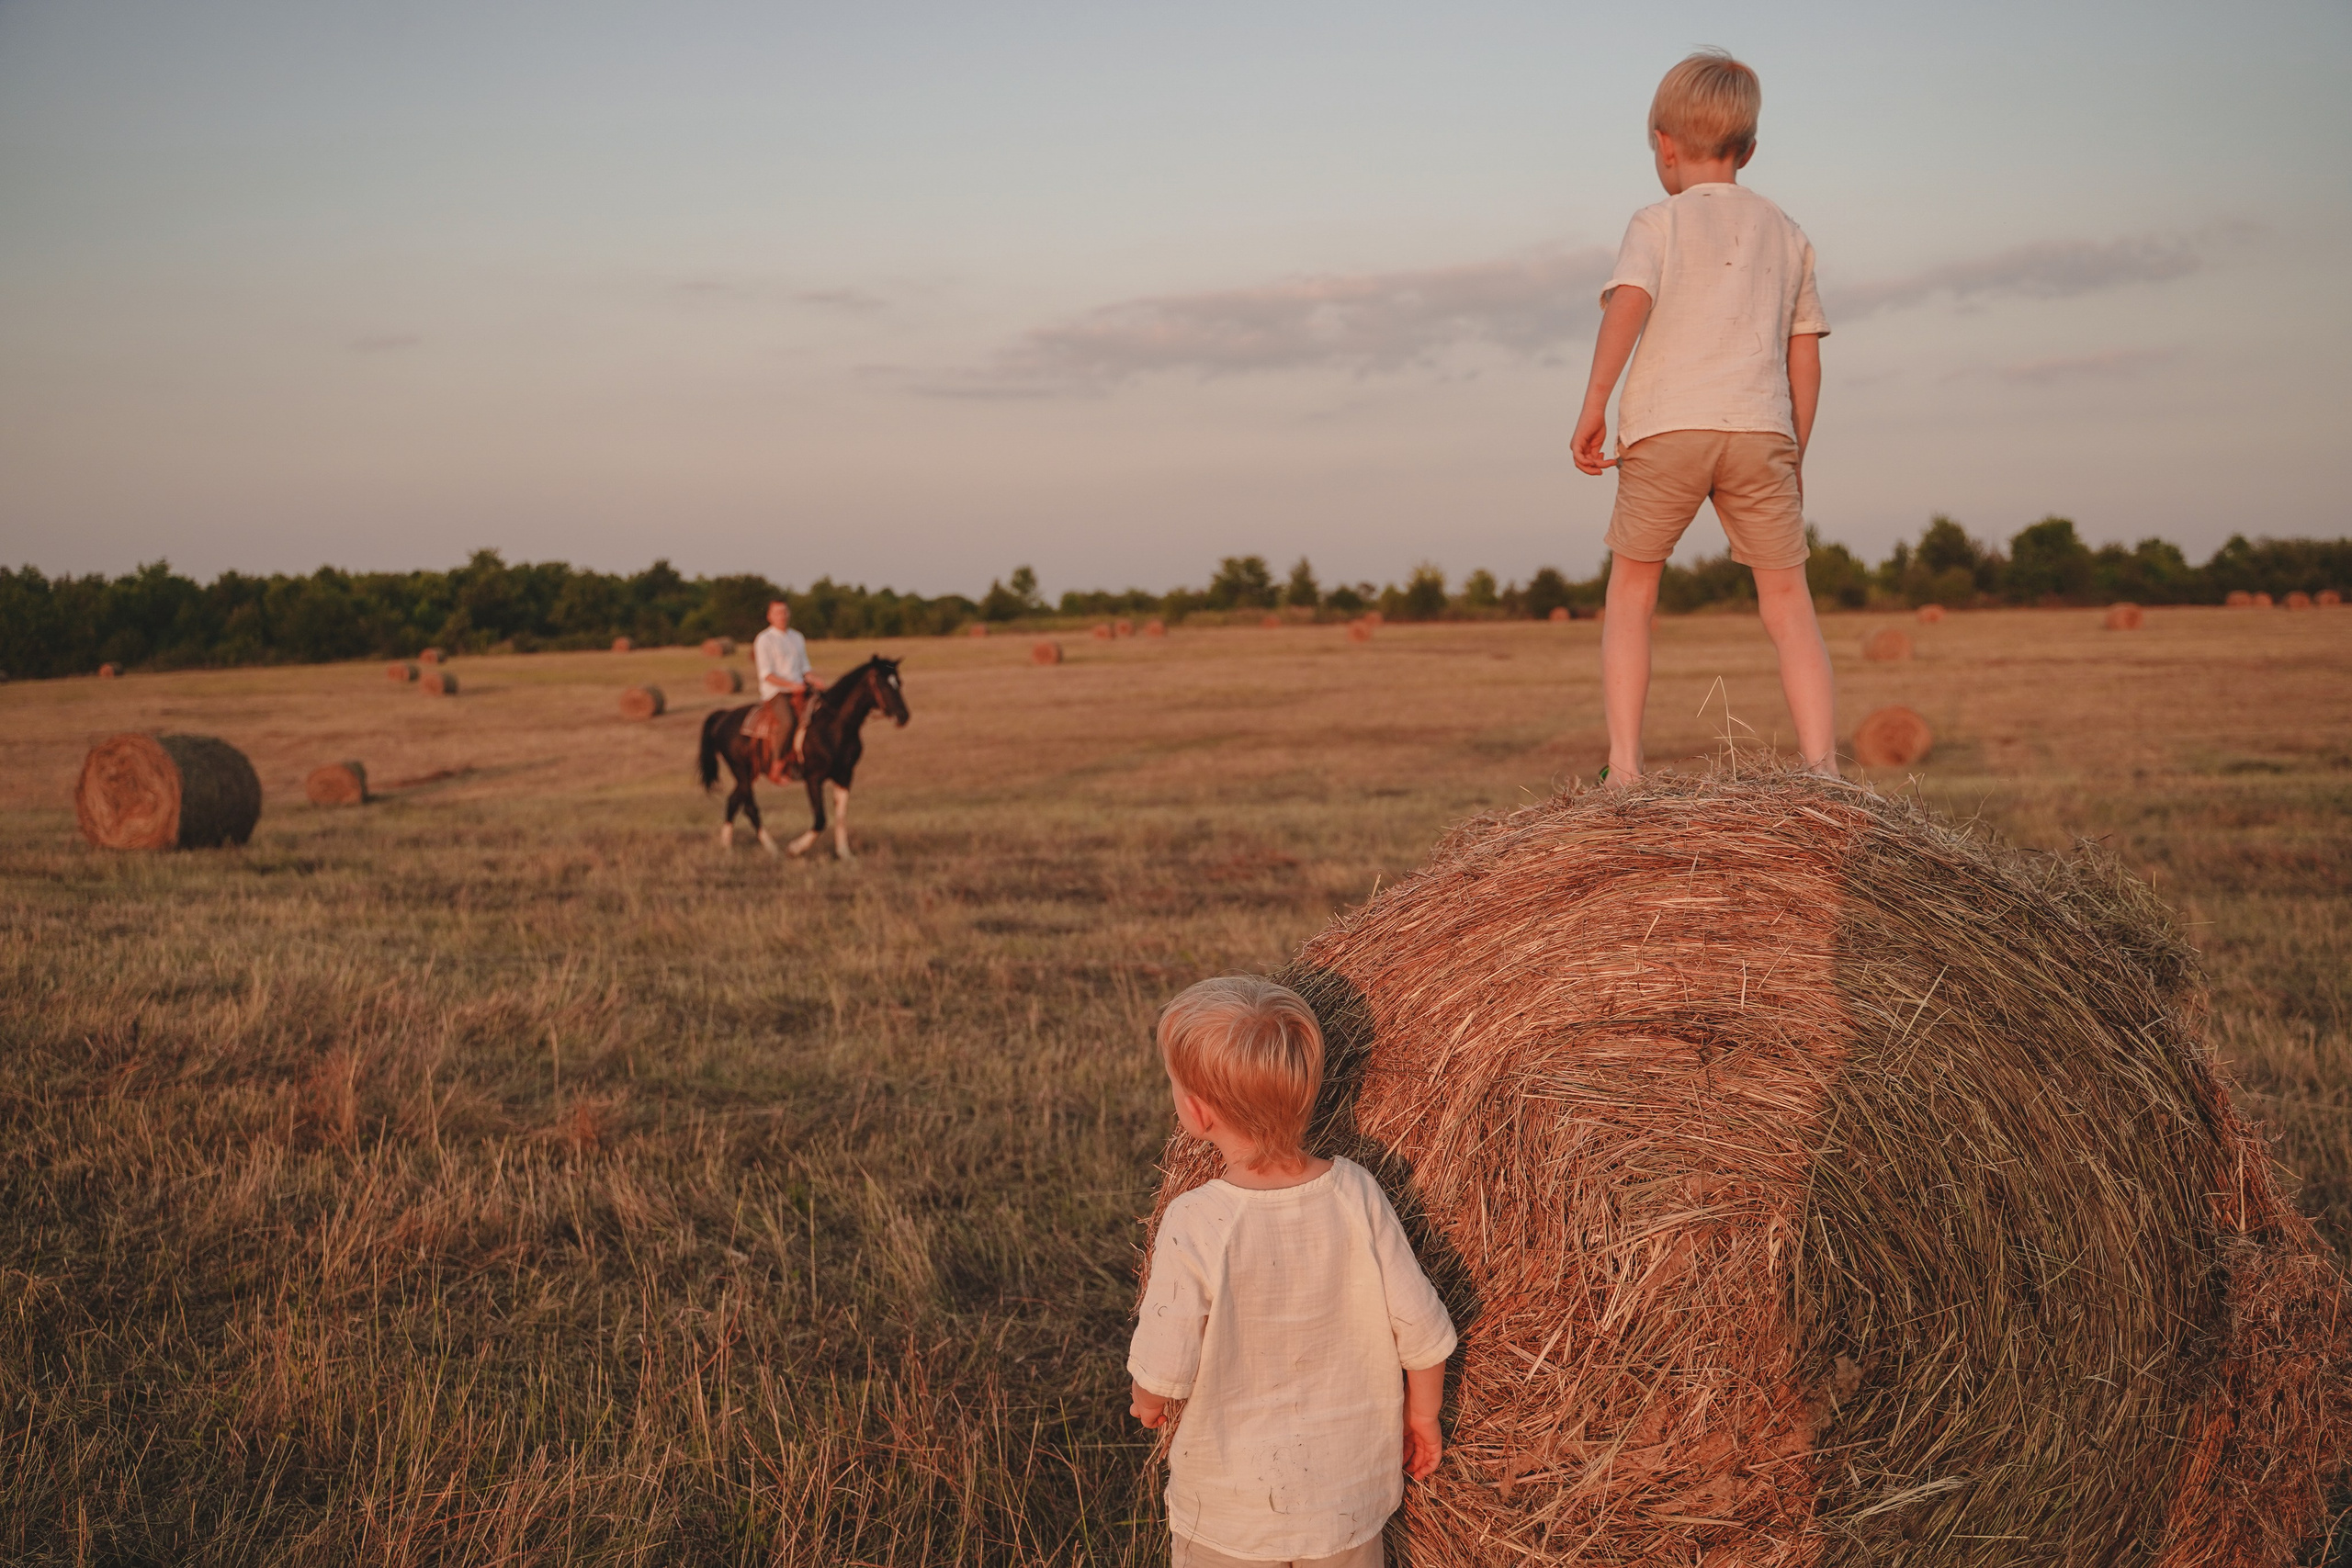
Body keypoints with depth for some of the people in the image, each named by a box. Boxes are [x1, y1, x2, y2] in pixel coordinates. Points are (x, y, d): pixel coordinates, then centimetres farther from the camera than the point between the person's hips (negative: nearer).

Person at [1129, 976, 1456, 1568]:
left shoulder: (1194, 1224, -23)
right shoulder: (1356, 1194, -13)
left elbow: (1164, 1371, -16)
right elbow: (1424, 1330, -7)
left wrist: (1146, 1404, 6)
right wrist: (1422, 1415, 11)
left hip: (1230, 1518, -3)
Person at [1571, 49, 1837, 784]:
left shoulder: (1658, 222, 8)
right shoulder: (1787, 234, 19)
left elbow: (1628, 302, -11)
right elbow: (1805, 356, 17)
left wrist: (1593, 405, -12)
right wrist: (1794, 453, 23)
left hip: (1666, 425, -2)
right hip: (1761, 427, 2)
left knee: (1632, 592, 11)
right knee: (1787, 601, 5)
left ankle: (1624, 769, 3)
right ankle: (1823, 769, -5)